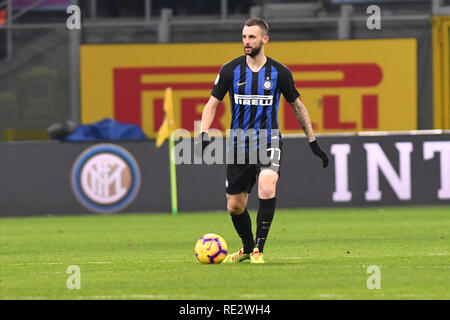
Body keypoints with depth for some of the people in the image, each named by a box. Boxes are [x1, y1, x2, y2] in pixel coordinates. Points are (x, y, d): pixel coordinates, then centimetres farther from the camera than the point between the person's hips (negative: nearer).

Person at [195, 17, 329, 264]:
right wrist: (203, 134, -13)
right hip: (239, 144, 2)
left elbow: (297, 106, 9)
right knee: (235, 206, 7)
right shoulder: (230, 70, -3)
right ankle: (247, 248, 35)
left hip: (268, 143, -2)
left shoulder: (279, 73, -4)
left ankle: (258, 248, -15)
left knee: (267, 190, -28)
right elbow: (212, 103, 3)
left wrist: (313, 142, 10)